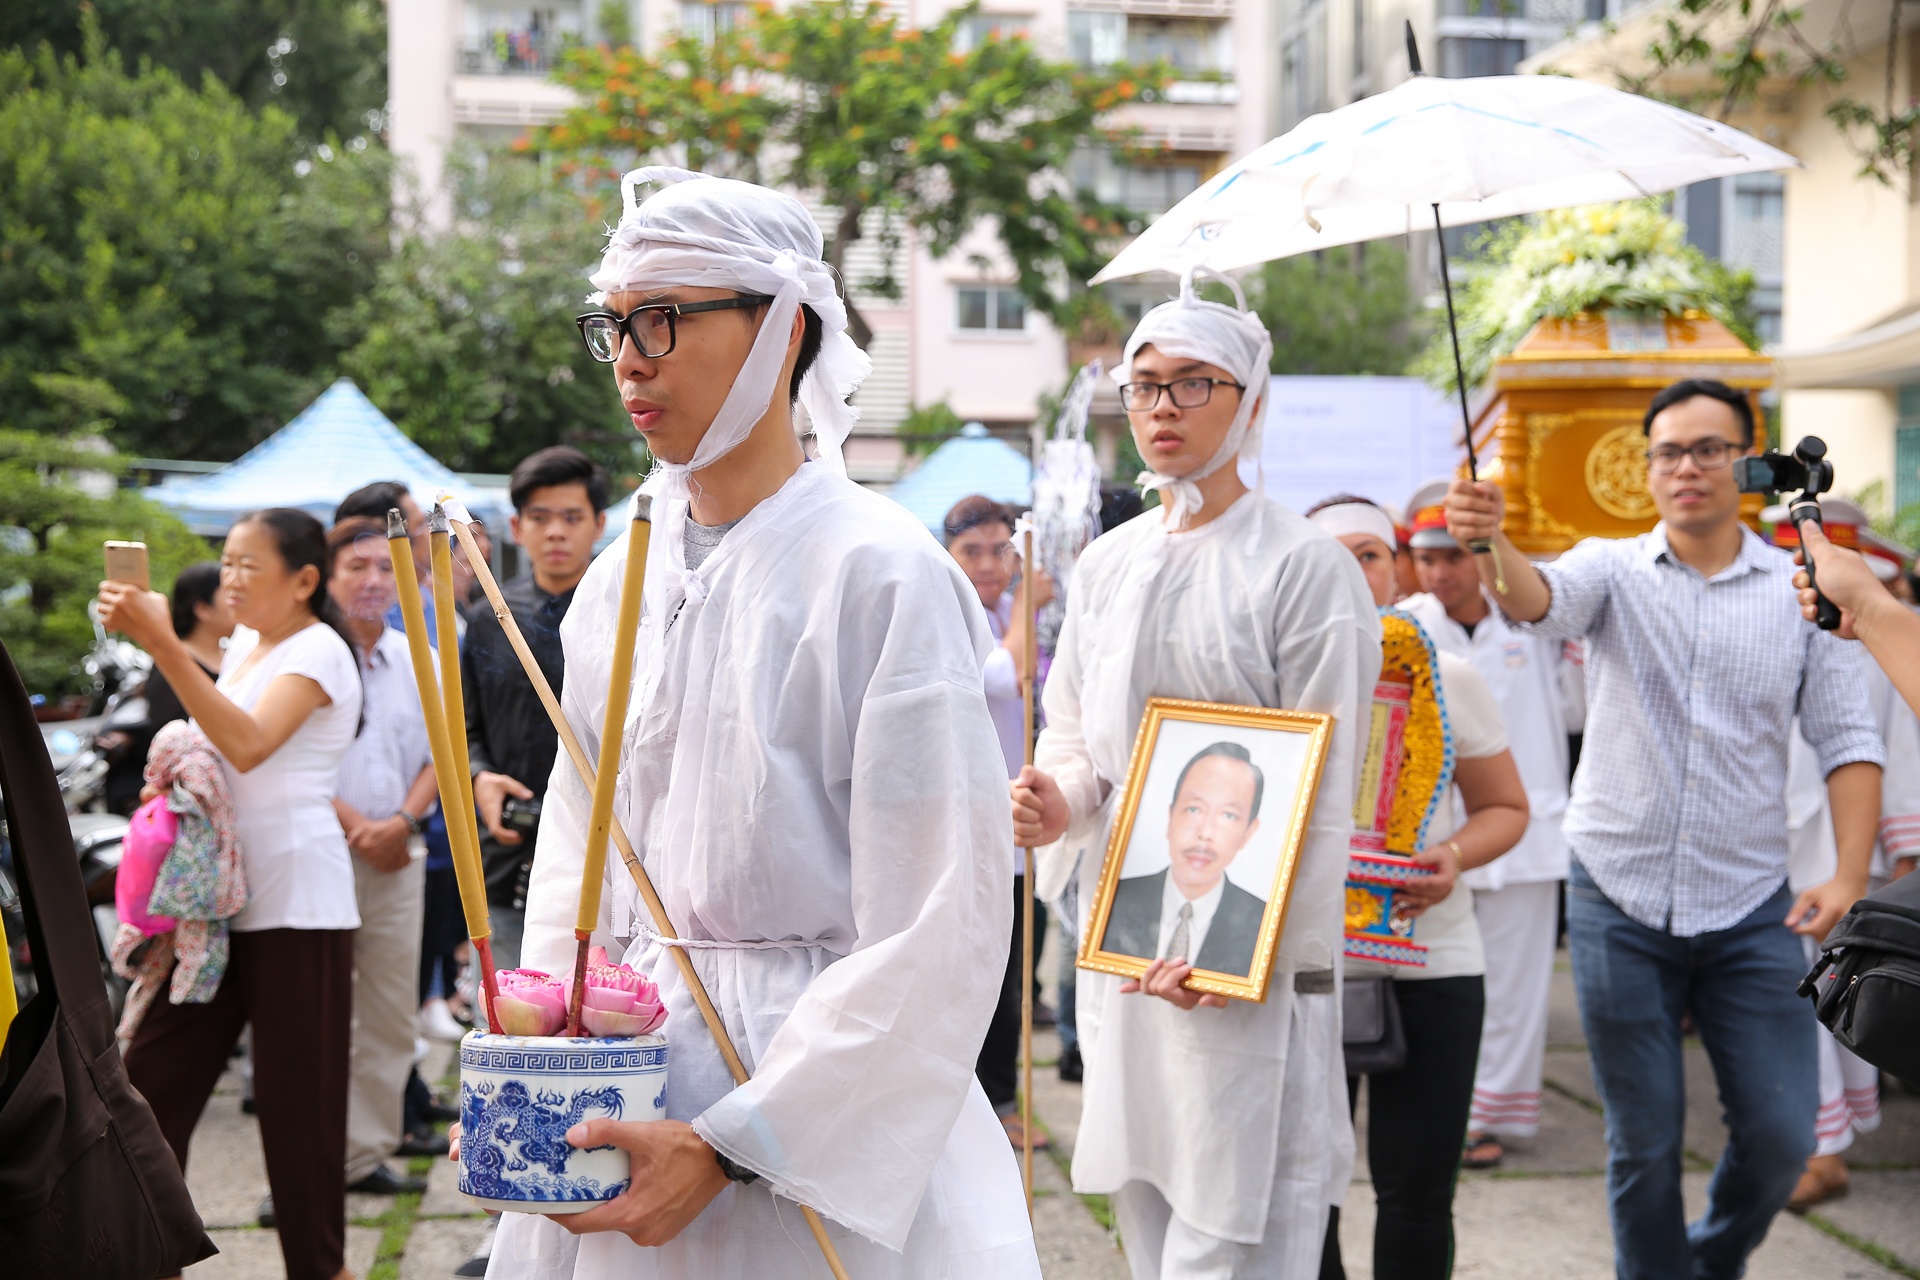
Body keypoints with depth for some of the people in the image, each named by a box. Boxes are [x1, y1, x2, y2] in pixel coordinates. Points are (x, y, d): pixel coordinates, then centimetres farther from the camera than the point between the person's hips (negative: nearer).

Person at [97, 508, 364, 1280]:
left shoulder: (317, 650, -9)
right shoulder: (244, 644, 17)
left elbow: (247, 743, -26)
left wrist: (162, 645, -30)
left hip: (293, 904, -8)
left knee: (296, 1099, -2)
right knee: (151, 1080, 4)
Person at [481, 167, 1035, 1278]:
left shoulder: (882, 572, -13)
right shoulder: (619, 581, 8)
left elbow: (937, 927, -18)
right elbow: (575, 862, 14)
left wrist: (728, 1145, -19)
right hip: (623, 1082, 6)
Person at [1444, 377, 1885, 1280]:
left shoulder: (1802, 589, 3)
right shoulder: (1615, 570, 0)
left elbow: (1848, 740, 2)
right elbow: (1537, 600, -22)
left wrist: (1850, 875, -10)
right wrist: (1490, 542, -44)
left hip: (1749, 902, 1)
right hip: (1620, 896, -1)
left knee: (1781, 1132, 2)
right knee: (1644, 1141, 6)